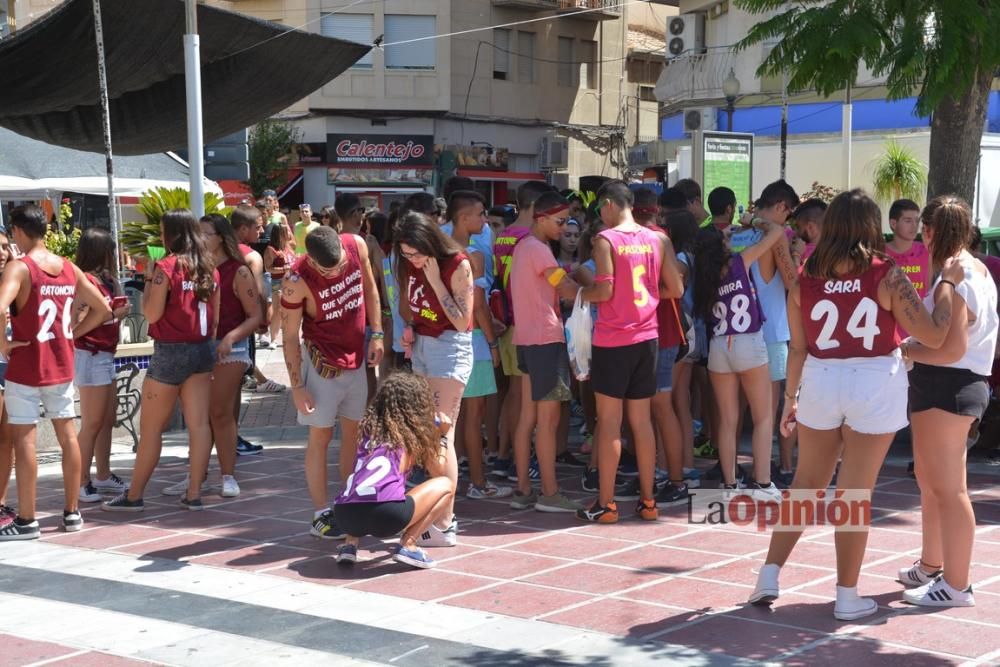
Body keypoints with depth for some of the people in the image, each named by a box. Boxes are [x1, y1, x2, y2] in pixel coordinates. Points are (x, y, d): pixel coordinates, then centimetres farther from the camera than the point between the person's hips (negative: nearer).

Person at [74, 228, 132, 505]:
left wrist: (112, 279, 8)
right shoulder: (86, 280, -14)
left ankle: (104, 476, 22)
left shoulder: (102, 279, 15)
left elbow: (118, 304, 10)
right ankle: (82, 483, -4)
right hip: (90, 355, -10)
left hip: (104, 355, 10)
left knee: (107, 420, 14)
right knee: (92, 423, -8)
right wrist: (115, 313, -19)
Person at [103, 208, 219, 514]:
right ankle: (194, 493, 6)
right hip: (202, 350, 6)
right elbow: (215, 317, 11)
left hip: (170, 351, -6)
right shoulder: (209, 268, 7)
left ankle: (134, 496, 12)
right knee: (199, 423, 4)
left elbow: (151, 313, -14)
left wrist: (149, 278, -4)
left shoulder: (166, 267, -13)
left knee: (150, 427, 4)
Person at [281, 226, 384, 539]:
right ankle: (321, 515, 6)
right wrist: (297, 387, -14)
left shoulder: (357, 245, -13)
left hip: (356, 358, 5)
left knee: (354, 431, 10)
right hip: (321, 362, -5)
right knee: (320, 436, 0)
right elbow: (290, 336, -15)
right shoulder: (297, 281, -24)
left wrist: (376, 334, 1)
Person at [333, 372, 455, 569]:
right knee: (445, 485, 18)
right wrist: (439, 435, 45)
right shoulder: (416, 433, 15)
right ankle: (408, 544, 3)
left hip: (344, 514, 5)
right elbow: (438, 472, 29)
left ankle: (351, 542, 15)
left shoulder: (369, 427, 24)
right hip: (386, 514, -5)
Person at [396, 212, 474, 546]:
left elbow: (462, 321, -17)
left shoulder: (458, 265, -14)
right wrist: (408, 330, 4)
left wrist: (435, 279, -20)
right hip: (421, 346, 7)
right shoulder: (410, 266, 6)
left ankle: (445, 525, -9)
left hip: (450, 347, -7)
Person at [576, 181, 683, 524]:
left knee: (609, 422, 1)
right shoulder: (658, 240, 5)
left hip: (612, 340, -5)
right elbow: (675, 289, 4)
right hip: (646, 338, 5)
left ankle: (605, 504, 4)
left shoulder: (605, 240, -9)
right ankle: (647, 500, 14)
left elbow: (604, 290, -17)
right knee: (642, 421, 11)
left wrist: (579, 294, 2)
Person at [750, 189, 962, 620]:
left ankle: (769, 576, 17)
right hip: (875, 388, -3)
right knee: (855, 493, 5)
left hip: (820, 384, 3)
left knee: (805, 483, 17)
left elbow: (797, 348, 3)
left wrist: (790, 397, 15)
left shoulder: (805, 279, -4)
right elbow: (934, 336, -11)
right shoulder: (886, 275, -12)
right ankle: (847, 597, 14)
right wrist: (948, 283, 1)